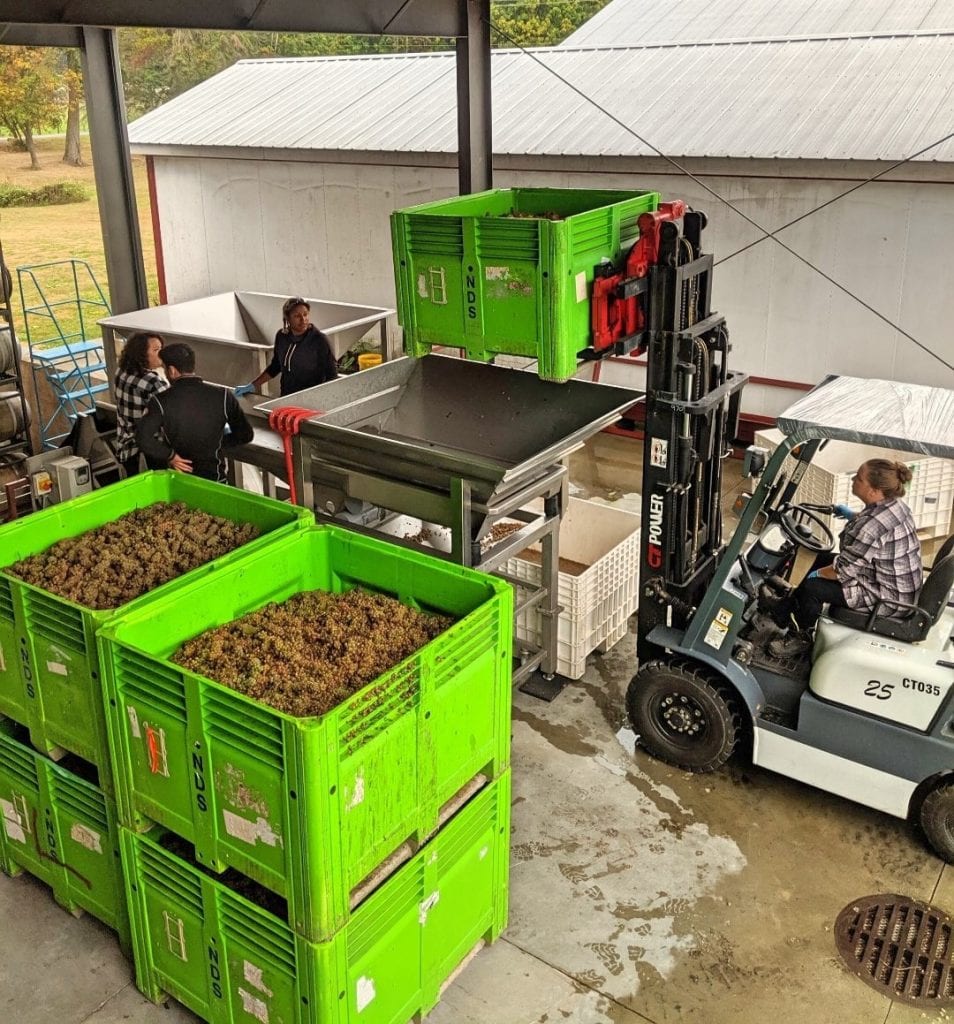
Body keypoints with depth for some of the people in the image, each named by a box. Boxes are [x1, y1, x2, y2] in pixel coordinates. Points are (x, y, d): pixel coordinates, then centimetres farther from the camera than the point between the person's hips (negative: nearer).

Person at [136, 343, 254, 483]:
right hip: (215, 479, 1)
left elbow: (144, 438, -29)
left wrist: (170, 456, -15)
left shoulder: (161, 401, -15)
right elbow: (245, 435, -4)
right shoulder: (223, 396, -10)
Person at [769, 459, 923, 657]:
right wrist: (853, 516, 23)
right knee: (816, 559, 14)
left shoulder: (871, 525, -33)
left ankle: (803, 637, 18)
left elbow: (843, 571, -24)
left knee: (809, 585, -9)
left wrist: (816, 573, -8)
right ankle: (781, 612, 28)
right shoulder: (895, 503, -4)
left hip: (887, 598, -10)